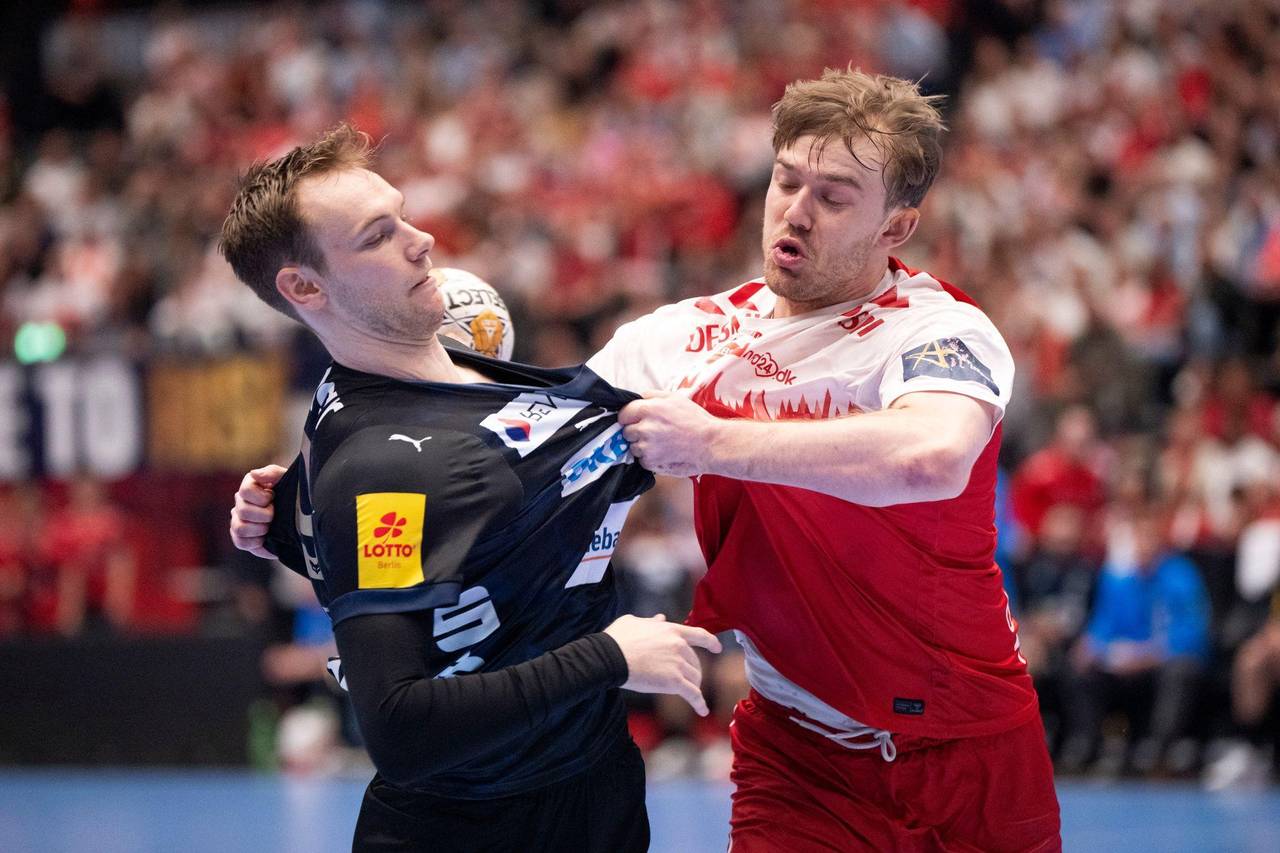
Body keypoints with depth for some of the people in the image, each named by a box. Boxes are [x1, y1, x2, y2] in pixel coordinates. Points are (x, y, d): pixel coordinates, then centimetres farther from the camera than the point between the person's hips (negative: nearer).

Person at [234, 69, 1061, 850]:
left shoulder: (944, 330, -14)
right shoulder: (686, 338, 1)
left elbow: (930, 458, -37)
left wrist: (714, 443, -31)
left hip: (970, 745, -2)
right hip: (793, 753, 3)